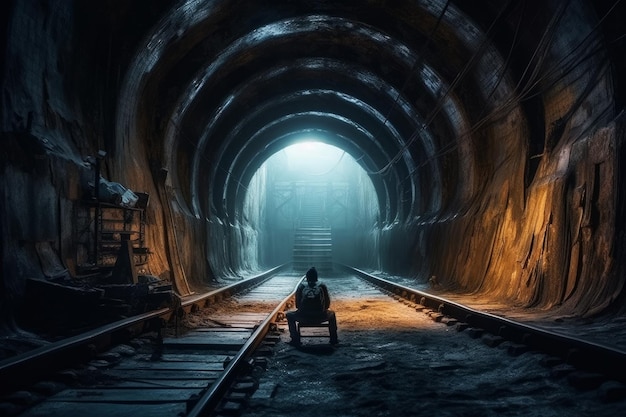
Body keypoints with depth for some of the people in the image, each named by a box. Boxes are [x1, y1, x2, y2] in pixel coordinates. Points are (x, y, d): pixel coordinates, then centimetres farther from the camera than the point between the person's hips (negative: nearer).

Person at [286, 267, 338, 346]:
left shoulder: (301, 286, 3)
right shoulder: (322, 286, 5)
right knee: (332, 314, 34)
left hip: (304, 318, -1)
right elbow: (327, 304, 6)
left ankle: (295, 339, 20)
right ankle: (333, 339, 32)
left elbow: (297, 305, 5)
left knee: (289, 314, 30)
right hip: (320, 318, 1)